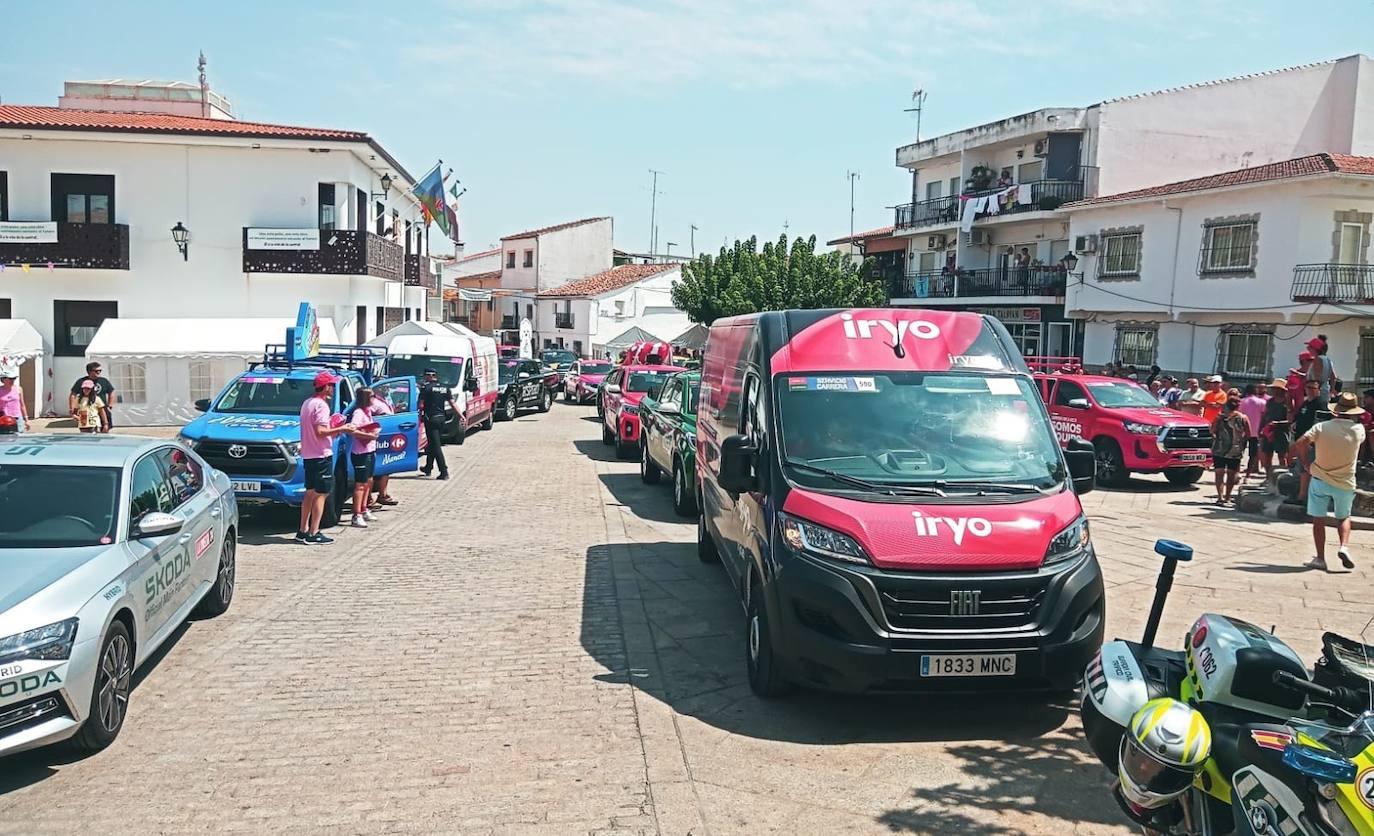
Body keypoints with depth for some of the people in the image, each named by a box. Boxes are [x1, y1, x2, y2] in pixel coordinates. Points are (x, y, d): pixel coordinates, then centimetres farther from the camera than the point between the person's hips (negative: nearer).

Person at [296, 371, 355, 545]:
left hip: (309, 455, 10)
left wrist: (332, 428, 16)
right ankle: (313, 534, -6)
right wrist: (341, 429, -15)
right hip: (321, 455, -10)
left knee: (310, 493, 15)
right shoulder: (321, 405, -15)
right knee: (321, 494, -5)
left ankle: (303, 531, 19)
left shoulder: (307, 403, 14)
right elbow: (320, 431, -23)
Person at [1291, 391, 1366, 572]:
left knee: (1318, 519, 6)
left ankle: (1320, 558, 5)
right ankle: (1344, 547, -2)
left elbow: (1298, 445, -18)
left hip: (1320, 479, -1)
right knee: (1343, 518, 21)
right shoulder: (1358, 429, -9)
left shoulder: (1321, 427, -11)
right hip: (1345, 483, 1)